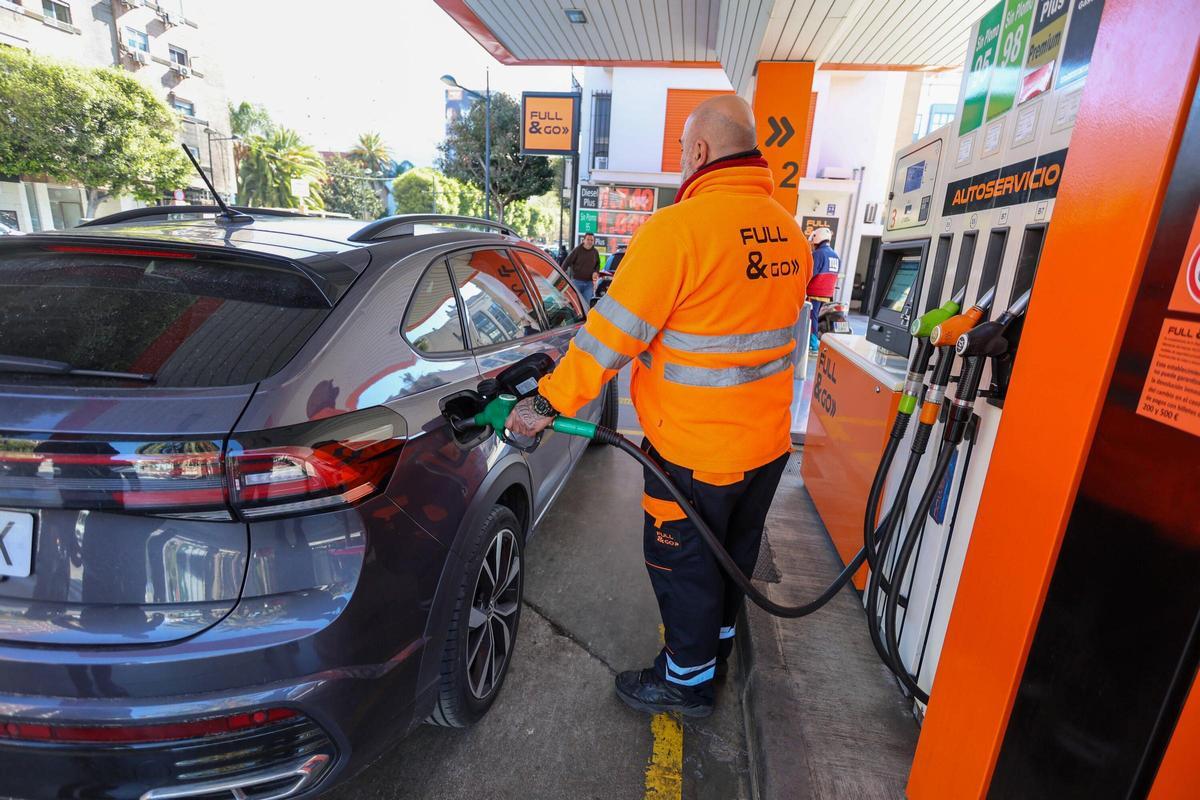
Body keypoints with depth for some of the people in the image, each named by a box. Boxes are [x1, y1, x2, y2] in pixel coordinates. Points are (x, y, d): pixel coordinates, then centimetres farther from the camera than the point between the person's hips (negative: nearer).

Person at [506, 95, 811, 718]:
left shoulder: (678, 228, -21)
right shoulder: (789, 233, 4)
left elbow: (612, 333, -21)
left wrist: (546, 403, -11)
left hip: (696, 451, -8)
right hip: (768, 440, 8)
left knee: (684, 566, 14)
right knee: (734, 553, 26)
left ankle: (688, 681, 35)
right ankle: (718, 646, 50)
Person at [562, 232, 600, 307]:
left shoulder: (595, 252, 9)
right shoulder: (577, 250, -3)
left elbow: (598, 264, 24)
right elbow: (567, 262, -4)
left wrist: (596, 272, 3)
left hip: (589, 282, 3)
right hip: (577, 281, -3)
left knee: (586, 303, 3)